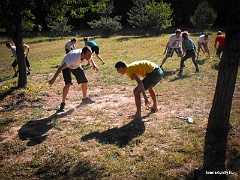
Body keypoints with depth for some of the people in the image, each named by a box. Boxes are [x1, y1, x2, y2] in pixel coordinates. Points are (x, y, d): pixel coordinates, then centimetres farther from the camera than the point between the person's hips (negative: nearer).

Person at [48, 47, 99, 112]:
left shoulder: (87, 54, -24)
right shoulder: (75, 57, -44)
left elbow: (90, 58, 7)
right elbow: (61, 67, -44)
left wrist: (94, 64, -6)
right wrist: (53, 79, -45)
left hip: (76, 65, 6)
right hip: (66, 66, -6)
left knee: (85, 81, 4)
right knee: (68, 84, -24)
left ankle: (85, 98, 29)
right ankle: (63, 104, -8)